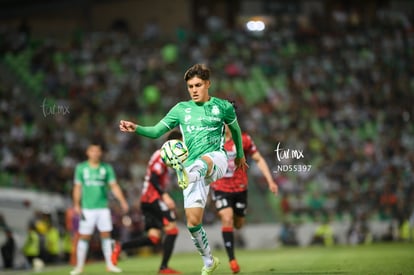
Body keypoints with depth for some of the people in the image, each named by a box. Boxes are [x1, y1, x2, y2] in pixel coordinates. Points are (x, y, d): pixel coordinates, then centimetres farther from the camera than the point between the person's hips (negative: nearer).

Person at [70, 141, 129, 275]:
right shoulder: (81, 168, 5)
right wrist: (76, 204, -1)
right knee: (84, 237, -2)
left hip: (103, 207, 1)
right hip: (87, 208, -1)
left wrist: (122, 201, -5)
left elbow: (114, 186, 5)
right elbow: (77, 187, 7)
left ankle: (110, 264, 6)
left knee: (106, 235, -1)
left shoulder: (107, 168, 6)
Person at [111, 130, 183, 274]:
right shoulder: (162, 155, -8)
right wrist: (165, 196, -26)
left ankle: (120, 246, -6)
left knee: (153, 238, 1)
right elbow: (154, 179, -19)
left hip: (147, 200, 10)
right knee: (172, 230, -9)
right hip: (154, 199, -10)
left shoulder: (161, 156, 22)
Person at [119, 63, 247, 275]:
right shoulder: (181, 109, 11)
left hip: (216, 158, -3)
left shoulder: (223, 107, 9)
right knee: (193, 220, -5)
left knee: (203, 161, -42)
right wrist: (136, 128, -13)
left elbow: (235, 129, 27)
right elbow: (156, 131, 6)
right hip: (191, 166, 3)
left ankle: (187, 176, -78)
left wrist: (240, 155, 37)